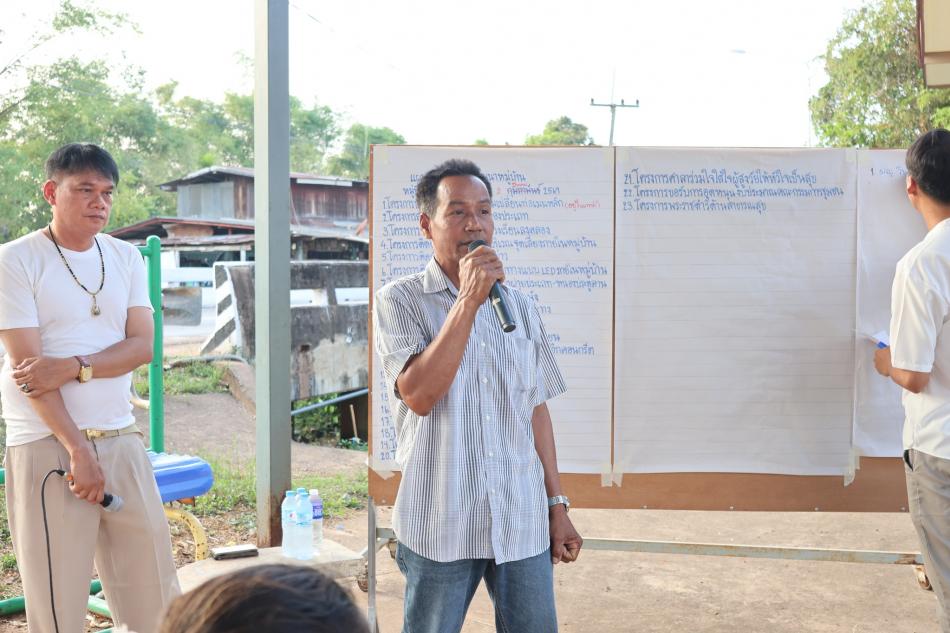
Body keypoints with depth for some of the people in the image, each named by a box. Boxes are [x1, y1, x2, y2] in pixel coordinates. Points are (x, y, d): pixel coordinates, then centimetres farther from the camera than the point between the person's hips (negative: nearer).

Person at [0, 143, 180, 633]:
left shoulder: (126, 257, 10)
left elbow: (142, 346, 2)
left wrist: (72, 367, -15)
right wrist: (78, 450, -16)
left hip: (121, 440, 5)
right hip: (48, 445, -4)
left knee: (154, 587, 8)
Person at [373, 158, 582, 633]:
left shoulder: (520, 307, 9)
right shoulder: (399, 301, -4)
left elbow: (536, 410, 12)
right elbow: (418, 395, -18)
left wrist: (557, 505, 11)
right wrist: (468, 301, -20)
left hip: (523, 522, 4)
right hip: (440, 525, -3)